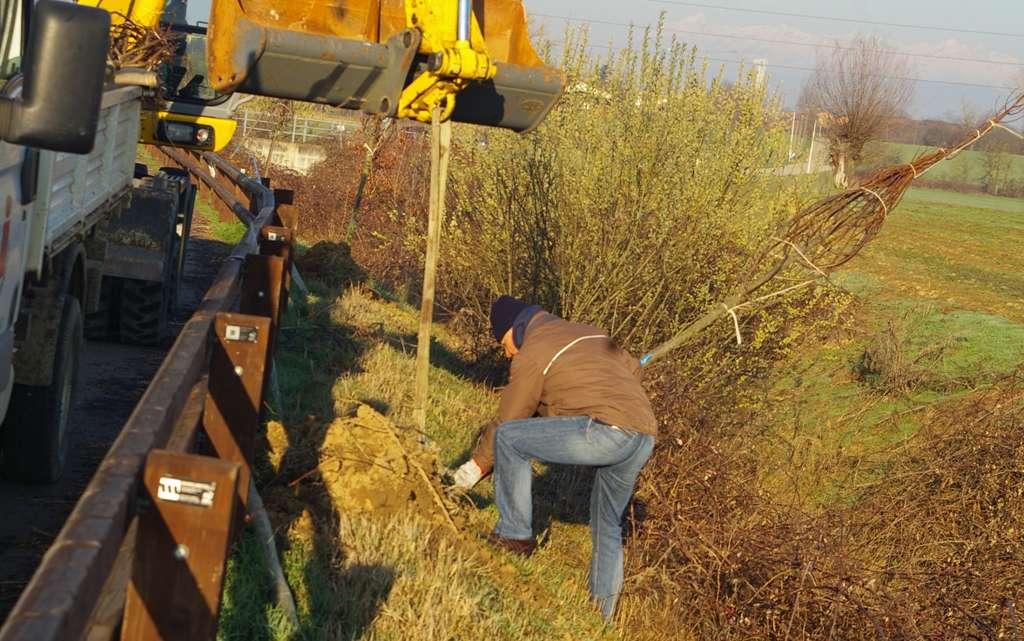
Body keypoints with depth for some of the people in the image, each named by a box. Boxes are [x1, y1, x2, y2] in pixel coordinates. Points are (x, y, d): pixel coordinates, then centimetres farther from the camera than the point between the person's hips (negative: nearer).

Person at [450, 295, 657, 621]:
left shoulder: (531, 353, 5)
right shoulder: (588, 332, 28)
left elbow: (507, 422, 11)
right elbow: (631, 368, 38)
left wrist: (478, 464, 24)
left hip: (606, 430, -8)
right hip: (645, 437, 8)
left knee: (508, 439, 2)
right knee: (608, 524, 24)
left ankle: (515, 535, 9)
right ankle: (601, 612, 26)